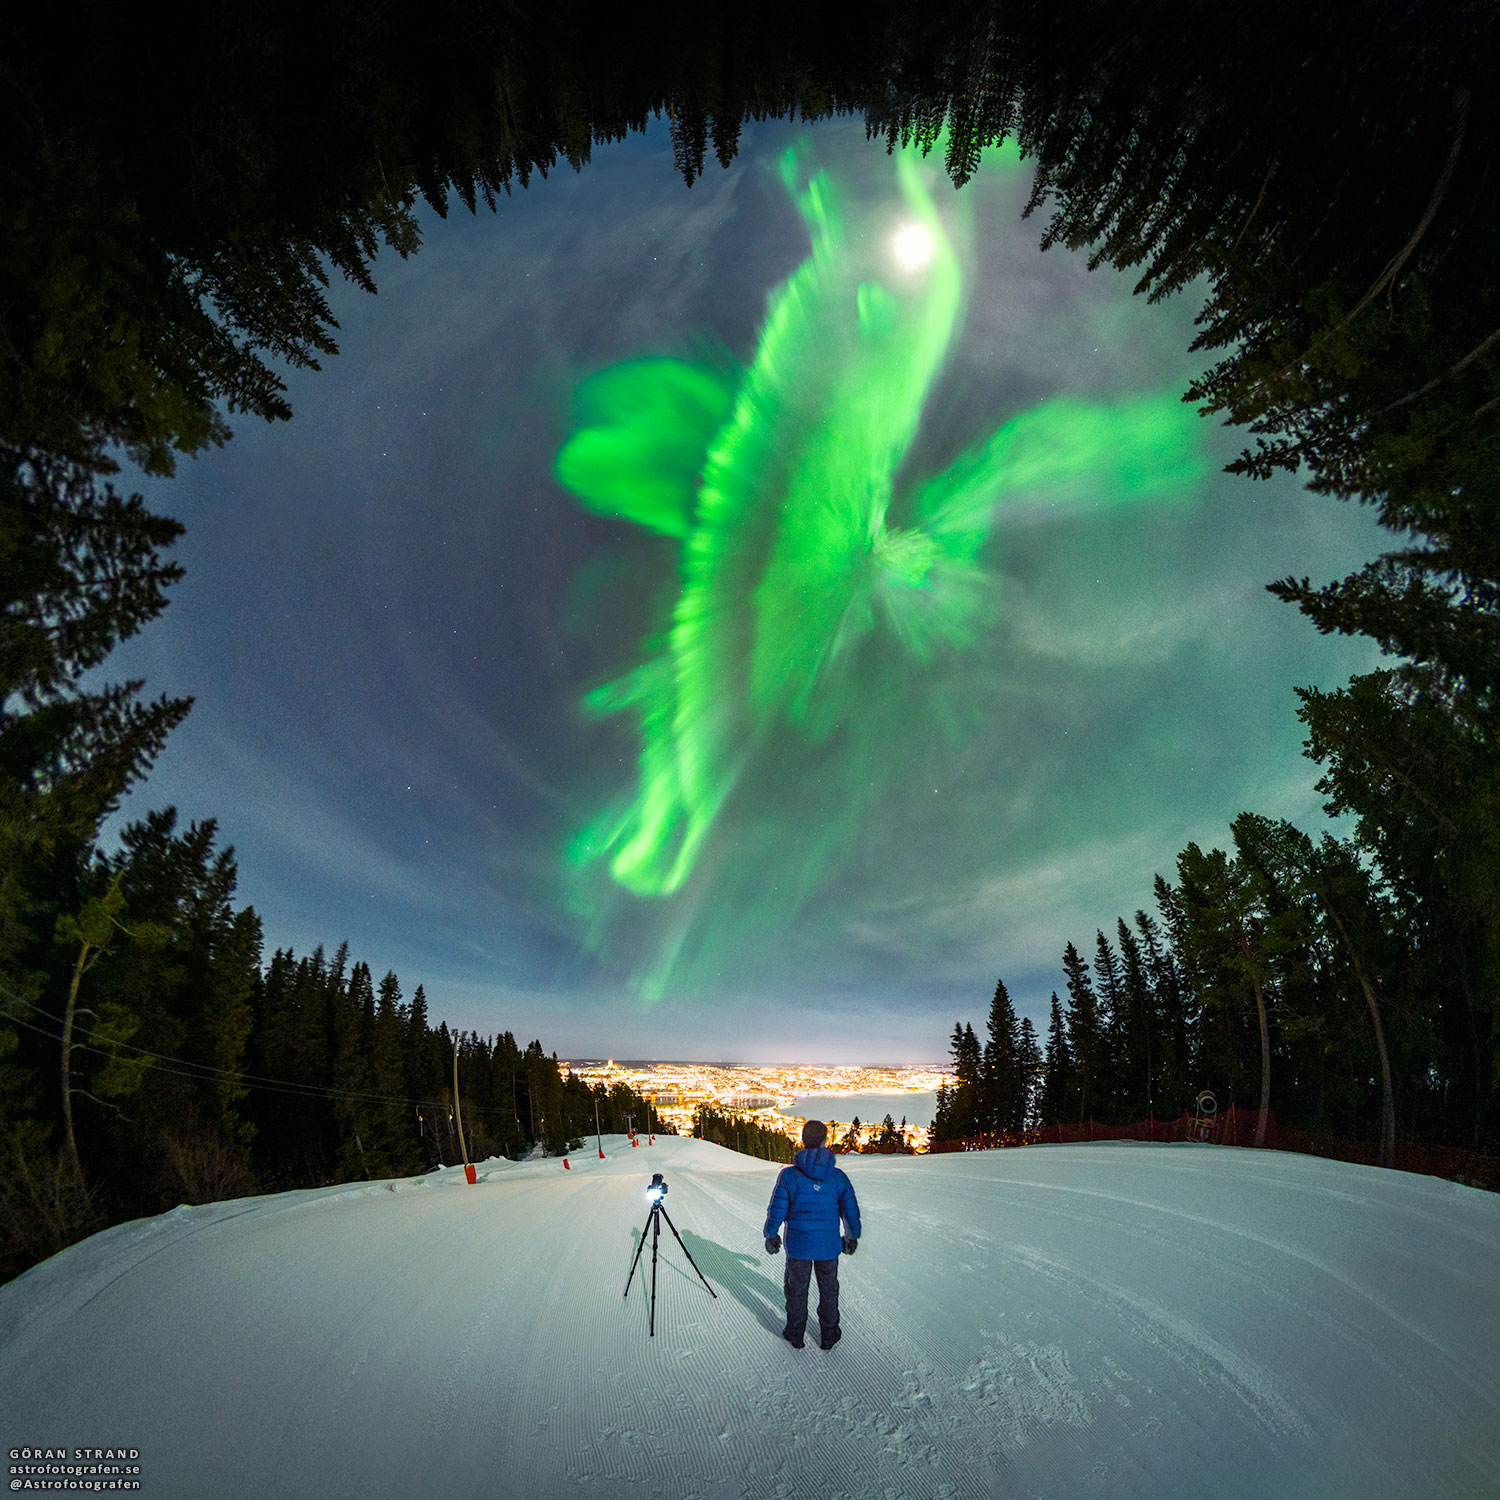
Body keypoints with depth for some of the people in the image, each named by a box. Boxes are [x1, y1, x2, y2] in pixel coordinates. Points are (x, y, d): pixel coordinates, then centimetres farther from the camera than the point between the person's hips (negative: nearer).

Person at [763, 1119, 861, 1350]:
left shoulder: (789, 1175, -15)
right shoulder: (838, 1177, -9)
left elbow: (776, 1211, -10)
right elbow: (852, 1212, 0)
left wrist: (771, 1235, 7)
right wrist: (852, 1236, 18)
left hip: (798, 1245, -1)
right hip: (829, 1246, 1)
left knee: (796, 1289, 19)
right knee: (828, 1290, 21)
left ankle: (795, 1334, 34)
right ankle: (829, 1335, 34)